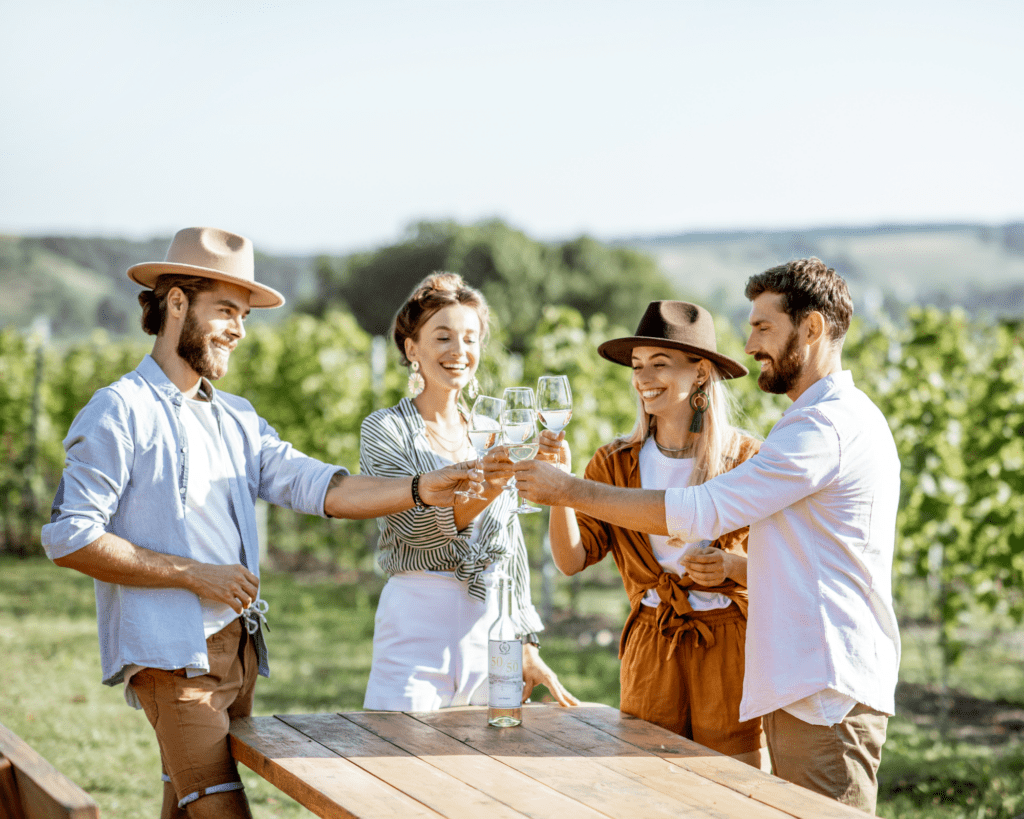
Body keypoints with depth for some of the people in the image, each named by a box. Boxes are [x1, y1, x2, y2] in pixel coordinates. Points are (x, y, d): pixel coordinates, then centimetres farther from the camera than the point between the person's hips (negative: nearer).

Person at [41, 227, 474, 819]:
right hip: (171, 654, -7)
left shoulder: (236, 419, 18)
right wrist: (196, 575, -11)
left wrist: (419, 489, -10)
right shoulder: (121, 412, -6)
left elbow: (318, 487, 6)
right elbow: (69, 537, -12)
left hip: (238, 650, 8)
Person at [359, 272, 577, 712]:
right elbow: (417, 525, -17)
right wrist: (488, 487, -31)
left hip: (490, 625, 4)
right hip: (417, 621, -4)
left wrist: (527, 645, 13)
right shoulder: (384, 429, -1)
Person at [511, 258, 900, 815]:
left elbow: (701, 512, -17)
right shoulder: (844, 417, 21)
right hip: (806, 685, 10)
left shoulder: (828, 424, -14)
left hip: (827, 694, -10)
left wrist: (570, 491, -11)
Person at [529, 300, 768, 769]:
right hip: (650, 647, 3)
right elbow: (572, 559, -3)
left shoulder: (746, 459, -3)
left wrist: (730, 565, -20)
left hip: (730, 646, -3)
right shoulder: (617, 463, 5)